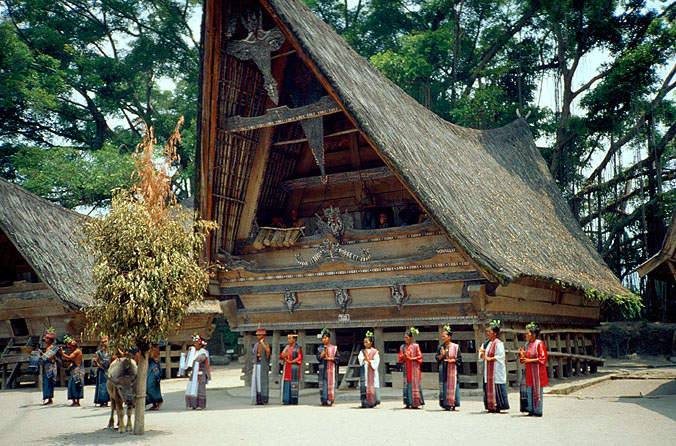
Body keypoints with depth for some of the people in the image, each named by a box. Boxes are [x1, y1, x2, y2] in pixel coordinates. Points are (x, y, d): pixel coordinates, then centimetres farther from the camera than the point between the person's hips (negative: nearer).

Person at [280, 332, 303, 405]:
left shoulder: (298, 348, -3)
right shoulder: (287, 347, 14)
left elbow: (300, 358, -10)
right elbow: (281, 356, 8)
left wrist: (291, 361, -17)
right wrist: (285, 355, -14)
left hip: (294, 368, -6)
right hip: (287, 368, 6)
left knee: (293, 385, -6)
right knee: (286, 384, 3)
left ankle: (294, 401, -2)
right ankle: (287, 400, 7)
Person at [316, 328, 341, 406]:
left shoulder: (334, 348, 4)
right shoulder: (320, 348, 10)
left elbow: (338, 357, 1)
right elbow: (318, 357, 1)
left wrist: (329, 358, -10)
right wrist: (325, 351, -11)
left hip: (331, 368, -2)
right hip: (323, 368, 2)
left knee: (331, 383, -5)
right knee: (323, 383, -2)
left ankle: (331, 400, -1)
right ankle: (324, 400, 1)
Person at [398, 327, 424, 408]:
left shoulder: (415, 346, 1)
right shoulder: (402, 347, 11)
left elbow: (419, 356, -2)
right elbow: (400, 357, 9)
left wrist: (412, 358, -15)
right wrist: (403, 356, -13)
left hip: (414, 368, -3)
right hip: (406, 368, 3)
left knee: (415, 384, -5)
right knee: (407, 384, 0)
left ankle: (415, 403, -3)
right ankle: (408, 403, 2)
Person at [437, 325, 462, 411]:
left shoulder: (455, 347, -1)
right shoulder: (440, 346, 7)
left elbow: (459, 358, -1)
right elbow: (437, 358, 6)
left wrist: (451, 360, -14)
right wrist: (442, 354, -13)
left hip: (452, 370, -3)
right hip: (443, 370, 3)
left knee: (452, 386, -3)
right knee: (444, 387, 0)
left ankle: (452, 404, 3)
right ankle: (445, 404, 3)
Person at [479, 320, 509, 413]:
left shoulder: (498, 343, -11)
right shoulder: (487, 343, 14)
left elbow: (501, 356, -17)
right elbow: (481, 356, 14)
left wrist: (489, 358, -16)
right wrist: (482, 353, -8)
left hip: (496, 369, -8)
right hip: (488, 369, 8)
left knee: (496, 387, -5)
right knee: (488, 387, 7)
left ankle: (498, 406, 1)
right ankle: (491, 406, 13)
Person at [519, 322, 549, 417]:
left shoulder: (539, 344, -10)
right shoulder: (527, 344, 11)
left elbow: (543, 358, -15)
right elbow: (523, 359, 16)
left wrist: (530, 360, -19)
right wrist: (522, 355, -7)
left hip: (536, 371, -7)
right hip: (528, 371, 7)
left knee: (536, 391, -2)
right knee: (529, 390, 7)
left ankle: (538, 411, 6)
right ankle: (531, 410, 14)